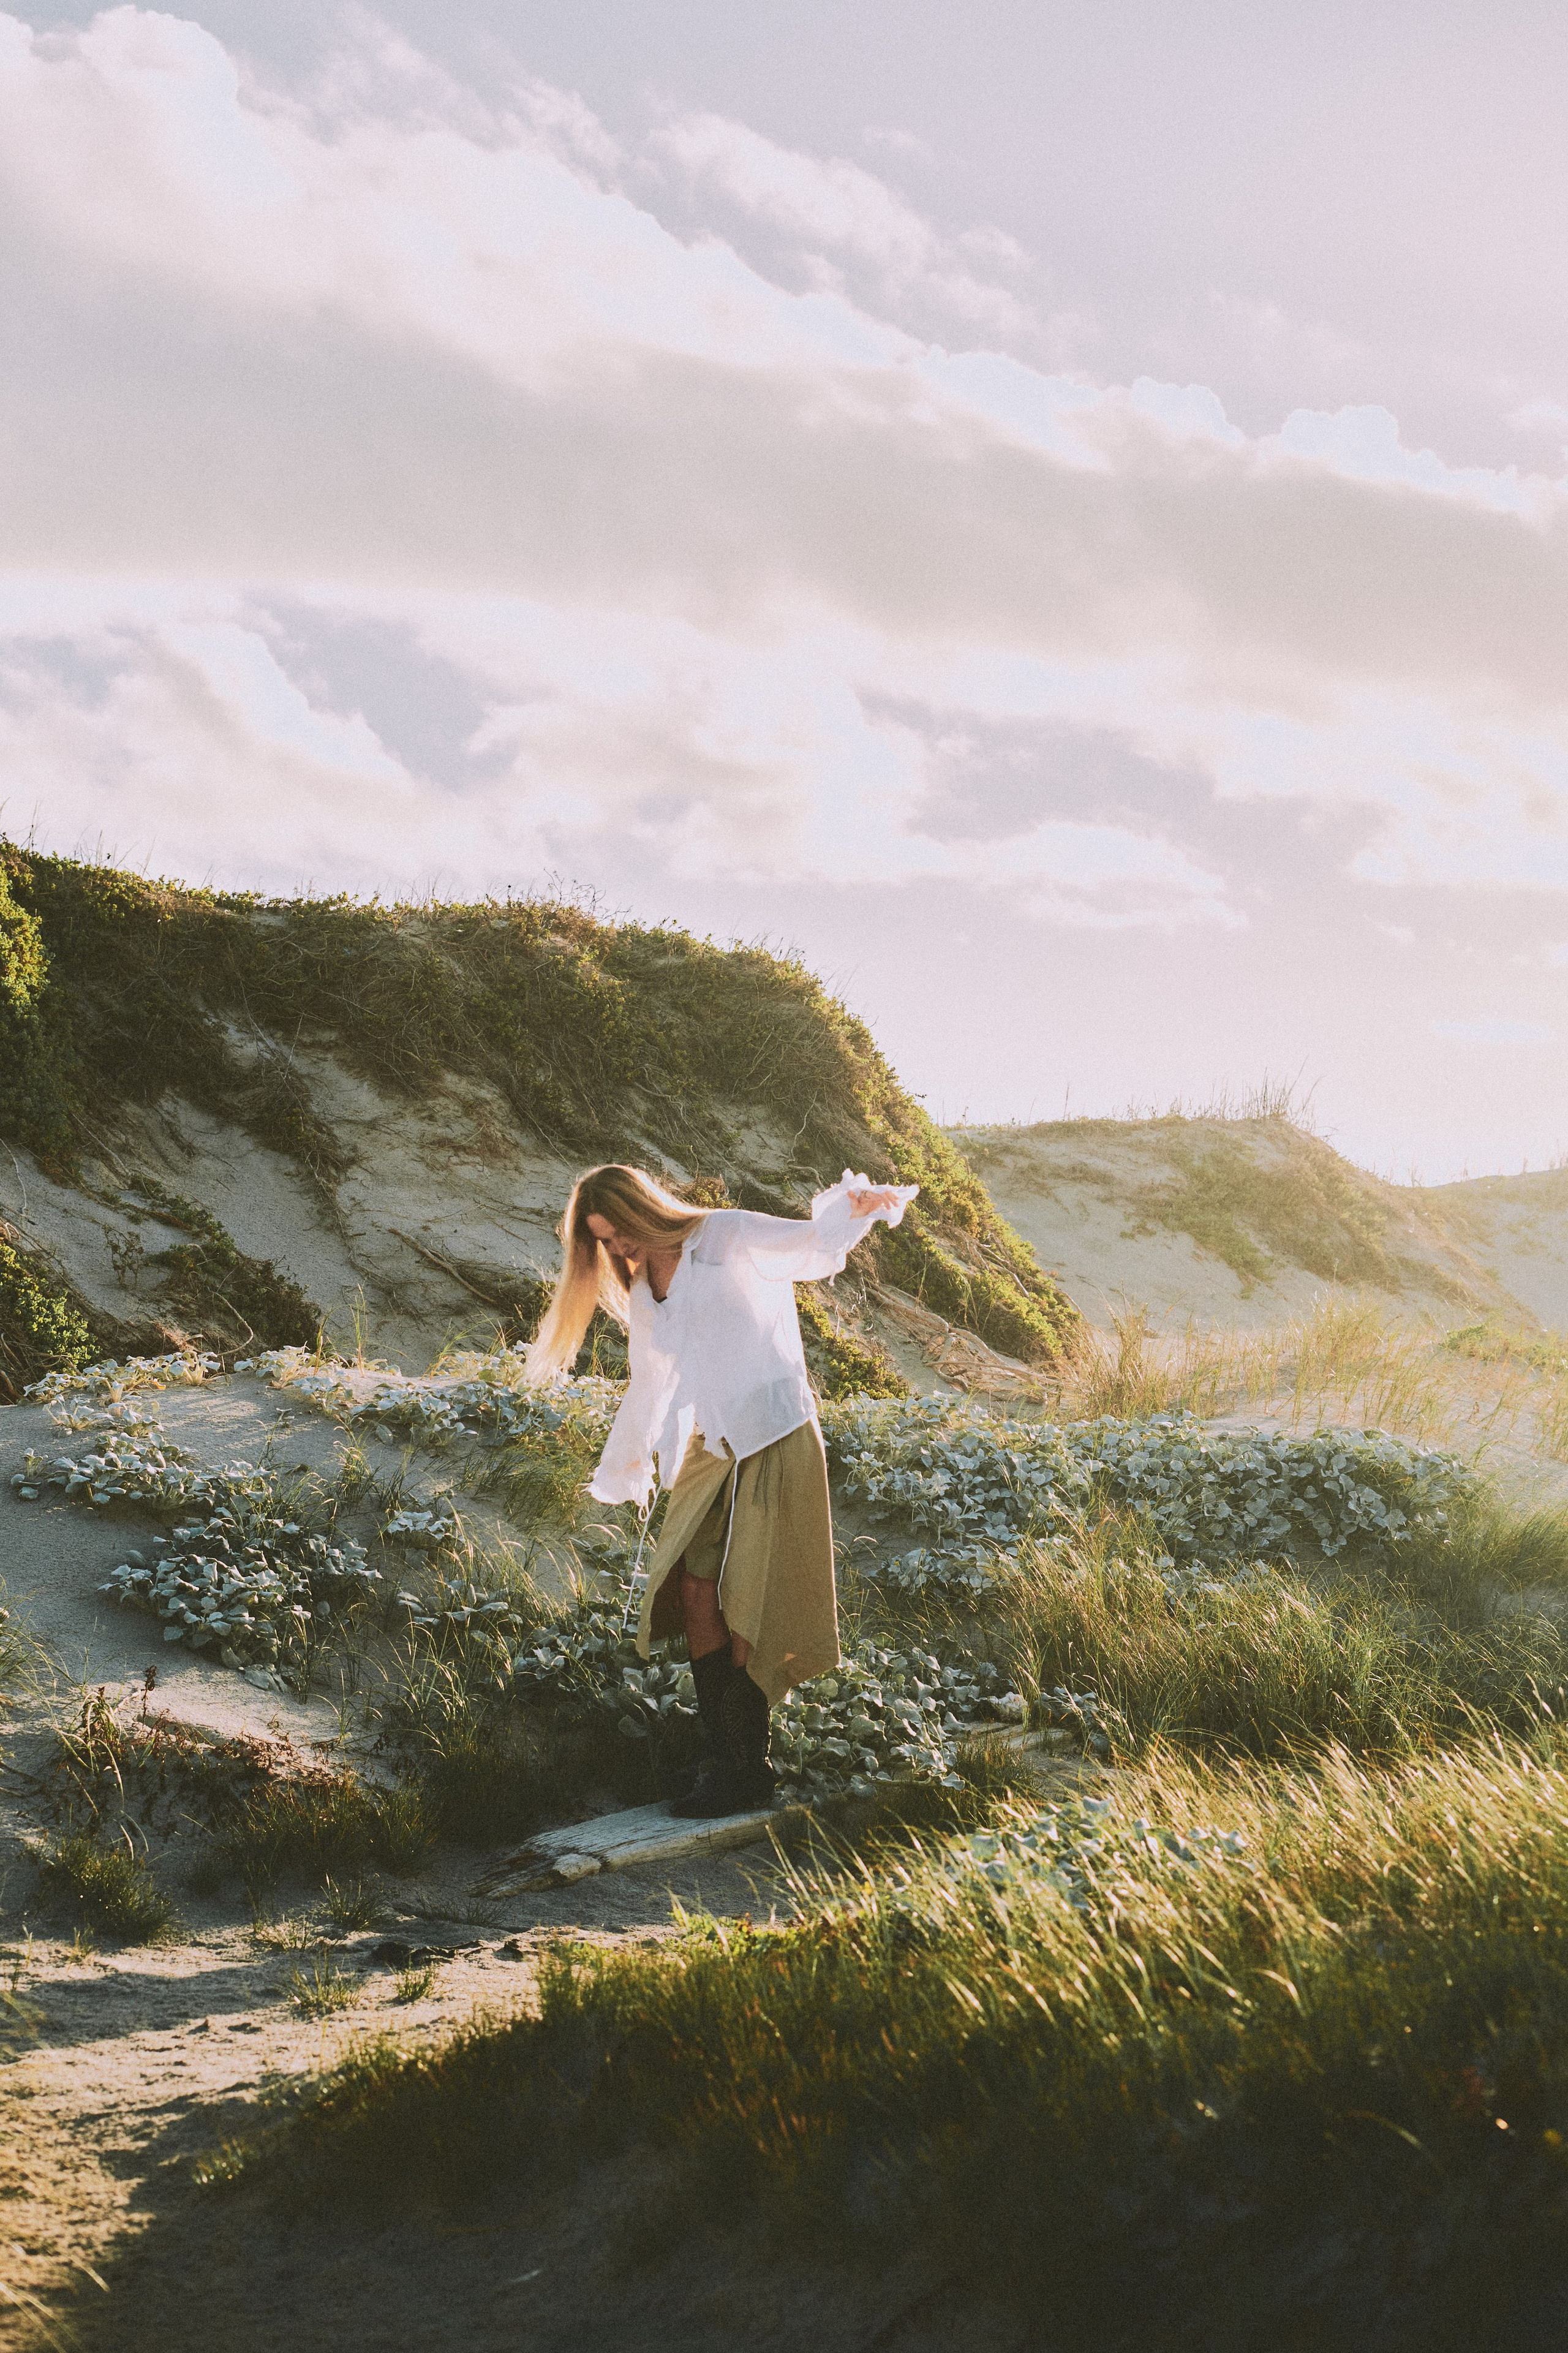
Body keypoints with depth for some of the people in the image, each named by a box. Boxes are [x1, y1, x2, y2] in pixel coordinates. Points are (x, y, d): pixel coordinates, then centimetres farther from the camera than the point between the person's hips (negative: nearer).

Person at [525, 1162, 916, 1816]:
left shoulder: (731, 1240, -4)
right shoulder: (638, 1293, 16)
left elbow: (815, 1246, -14)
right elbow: (650, 1384, 30)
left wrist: (855, 1208, -36)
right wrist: (622, 1466, 42)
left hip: (775, 1441, -6)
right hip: (709, 1450, 6)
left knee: (746, 1605, -9)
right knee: (695, 1590, -8)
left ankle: (747, 1770, -2)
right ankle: (722, 1757, -3)